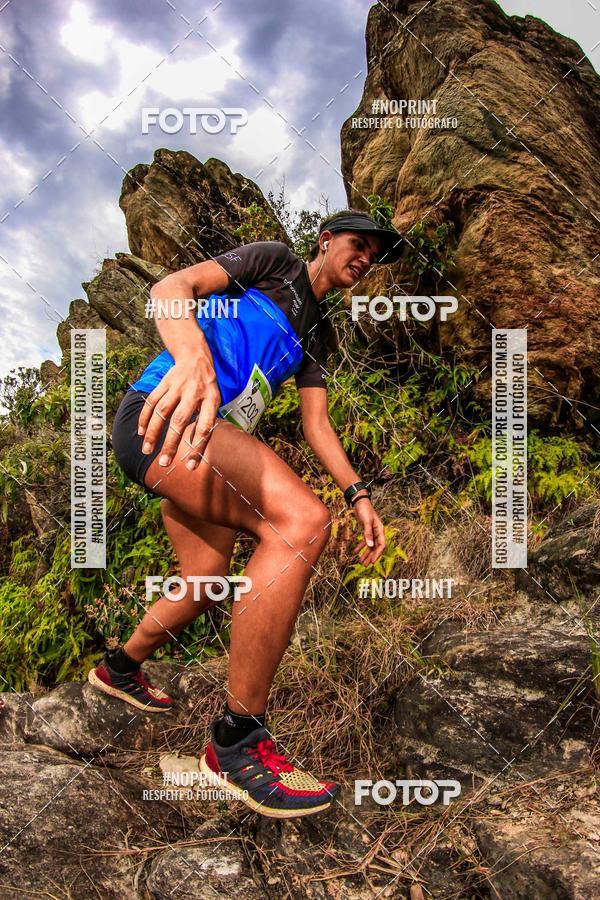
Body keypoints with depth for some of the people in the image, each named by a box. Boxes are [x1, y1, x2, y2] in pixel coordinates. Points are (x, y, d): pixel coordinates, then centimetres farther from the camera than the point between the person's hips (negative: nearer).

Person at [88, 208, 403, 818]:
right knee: (302, 523, -29)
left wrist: (357, 494, 4)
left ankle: (120, 668, 48)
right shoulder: (273, 262, 3)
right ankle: (237, 742, -21)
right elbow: (172, 287, -12)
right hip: (159, 414, -10)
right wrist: (193, 355, -36)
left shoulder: (318, 333, 25)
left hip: (202, 442, 10)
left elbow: (315, 422, 19)